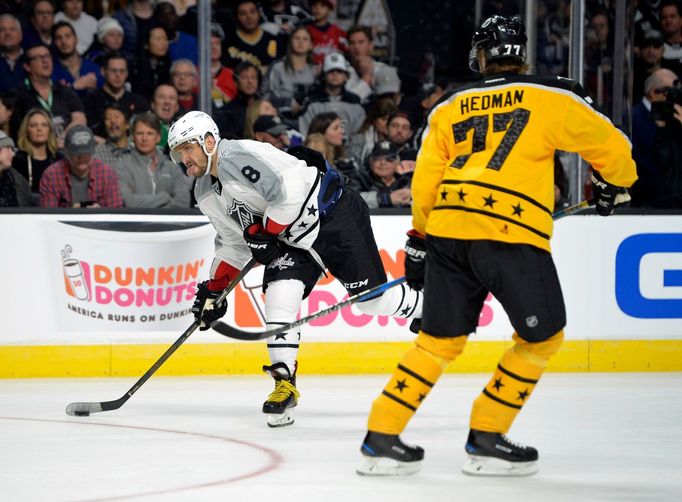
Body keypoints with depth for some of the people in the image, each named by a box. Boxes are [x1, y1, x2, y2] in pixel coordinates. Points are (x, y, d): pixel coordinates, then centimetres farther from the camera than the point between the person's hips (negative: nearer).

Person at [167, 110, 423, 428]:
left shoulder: (240, 156, -23)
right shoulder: (206, 195, 8)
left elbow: (289, 188, -32)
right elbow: (232, 241, 19)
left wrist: (265, 234, -22)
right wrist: (215, 288, 13)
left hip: (335, 216, -8)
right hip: (292, 237, 8)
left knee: (372, 298, -2)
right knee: (279, 294, -14)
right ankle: (284, 381, -11)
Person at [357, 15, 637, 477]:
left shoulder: (450, 108, 19)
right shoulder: (550, 96, 8)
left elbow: (424, 183, 19)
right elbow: (609, 144, 13)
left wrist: (419, 242, 30)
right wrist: (613, 184, 33)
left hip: (447, 230, 5)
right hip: (511, 232, -5)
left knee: (442, 338, 16)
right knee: (543, 336, 11)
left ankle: (381, 438, 13)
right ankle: (486, 439, 10)